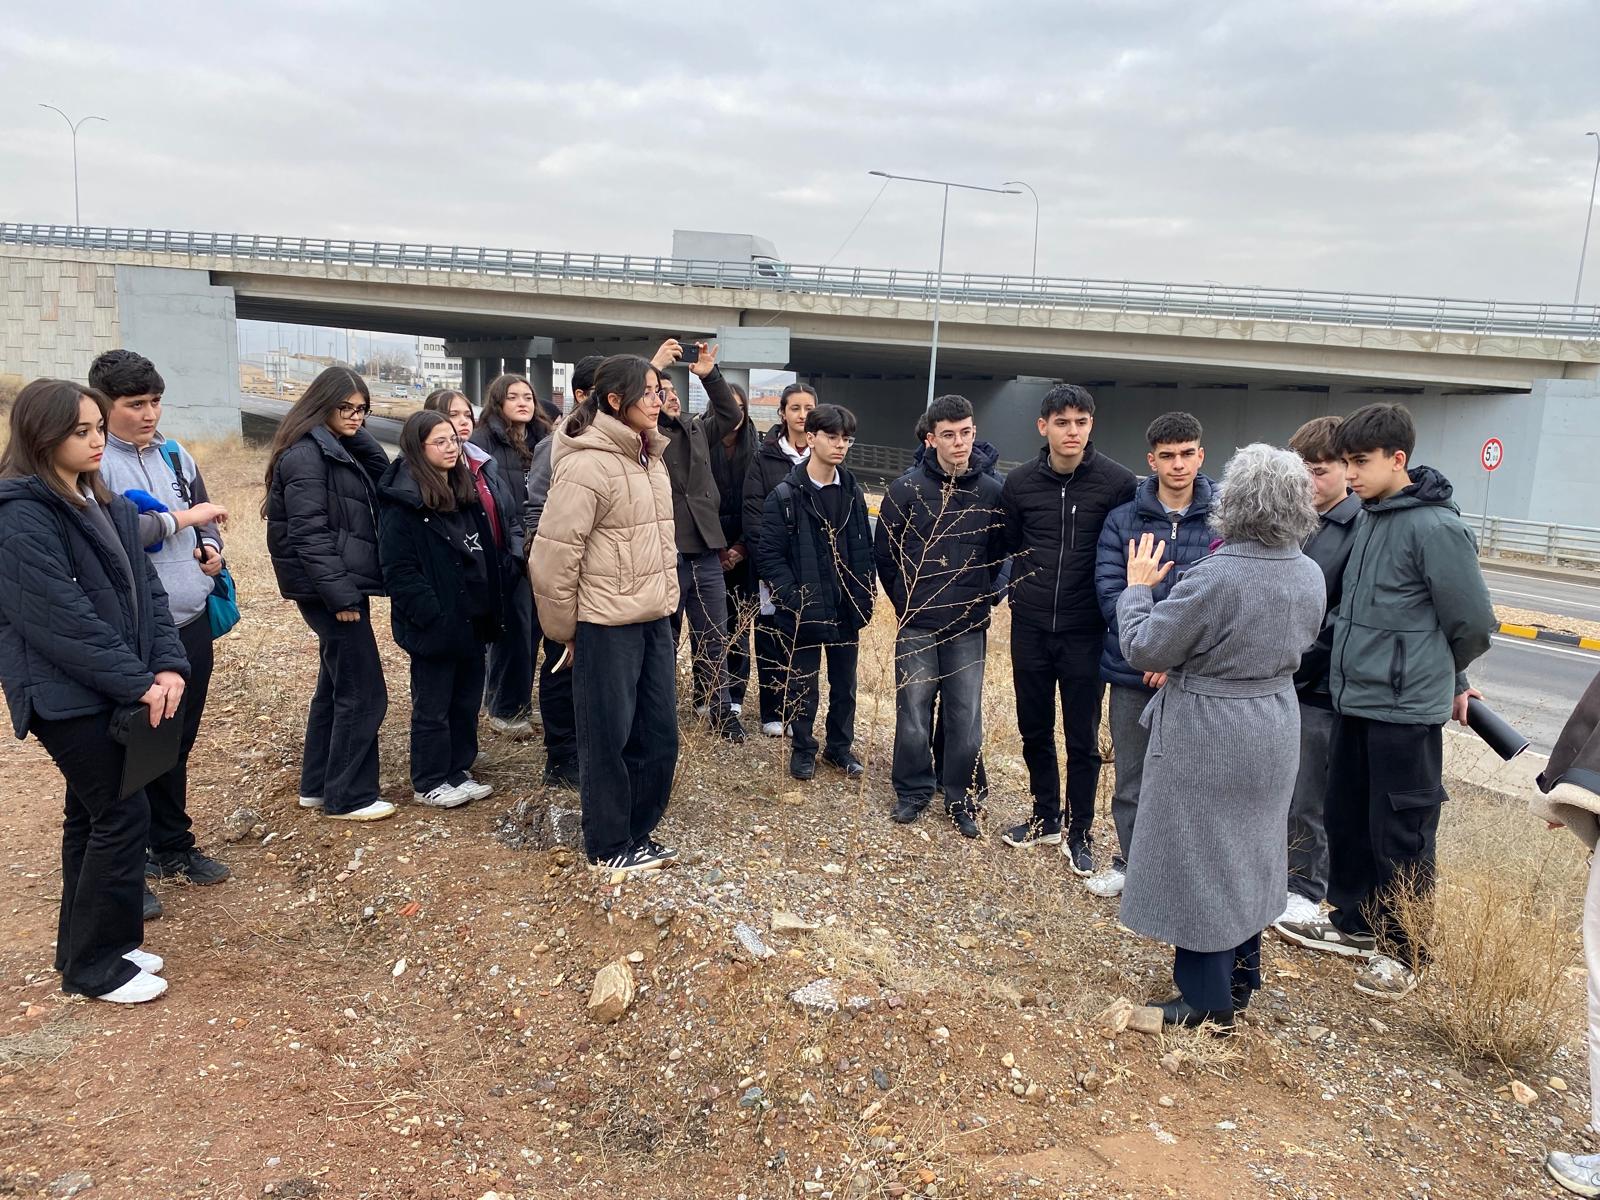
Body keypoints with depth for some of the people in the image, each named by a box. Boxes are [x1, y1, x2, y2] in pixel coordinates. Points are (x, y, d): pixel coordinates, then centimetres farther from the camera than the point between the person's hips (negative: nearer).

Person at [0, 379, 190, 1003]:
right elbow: (64, 619, -21)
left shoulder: (105, 505, 10)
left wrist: (168, 665, -7)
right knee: (123, 816, -4)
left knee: (92, 815, 16)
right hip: (67, 696, -8)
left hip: (113, 691, 8)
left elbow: (145, 588, 6)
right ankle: (94, 966, 11)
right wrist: (138, 683, -18)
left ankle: (86, 945, 30)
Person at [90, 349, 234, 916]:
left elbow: (206, 520, 21)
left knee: (177, 742, 18)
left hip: (191, 620, 6)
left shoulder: (176, 456, 9)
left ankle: (173, 845, 34)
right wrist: (180, 517, -15)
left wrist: (212, 549, 0)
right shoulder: (93, 464, -11)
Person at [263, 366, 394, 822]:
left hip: (344, 582, 10)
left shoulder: (340, 449, 15)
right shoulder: (306, 454, -13)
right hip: (329, 589, -10)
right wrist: (340, 595, -22)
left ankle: (318, 786, 28)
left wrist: (357, 434, -2)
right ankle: (350, 797, 5)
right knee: (363, 692, -5)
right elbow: (309, 532, -20)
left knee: (336, 685, 17)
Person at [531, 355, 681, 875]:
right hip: (607, 623, -8)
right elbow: (554, 552, -16)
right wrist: (565, 628, -7)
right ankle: (608, 846, 22)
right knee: (608, 738, 5)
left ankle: (639, 831, 31)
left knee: (659, 733, 13)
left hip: (655, 618, 8)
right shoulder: (587, 465, -17)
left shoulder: (649, 458, 10)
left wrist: (665, 598, 16)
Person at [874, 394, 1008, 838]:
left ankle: (962, 799, 21)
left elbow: (999, 554, 9)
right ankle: (912, 791, 23)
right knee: (913, 713, 5)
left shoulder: (992, 492, 0)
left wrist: (979, 599, 7)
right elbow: (885, 553, 4)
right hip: (917, 626, -1)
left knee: (966, 718, 5)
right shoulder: (905, 489, -4)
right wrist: (906, 601, 7)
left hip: (969, 627, 1)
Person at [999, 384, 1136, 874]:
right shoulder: (1020, 483, -1)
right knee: (1034, 730, 14)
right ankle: (1045, 817, 33)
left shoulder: (1118, 482, -9)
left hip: (1086, 631, -3)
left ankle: (1079, 832, 23)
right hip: (1030, 628, 3)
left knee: (1083, 738, 6)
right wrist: (1025, 589, 7)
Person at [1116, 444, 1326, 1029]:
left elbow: (1143, 651, -18)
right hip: (1274, 730, 8)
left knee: (1198, 859, 6)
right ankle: (1241, 976, 38)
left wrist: (1138, 588, -3)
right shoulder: (1310, 575, -1)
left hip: (1207, 738, -7)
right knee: (1247, 853, 22)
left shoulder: (1217, 576, -25)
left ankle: (1208, 1003, 18)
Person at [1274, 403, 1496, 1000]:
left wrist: (1450, 680, 6)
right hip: (1355, 700, 8)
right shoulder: (1371, 518, 8)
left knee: (1400, 834, 4)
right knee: (1345, 817, 18)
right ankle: (1354, 923, 35)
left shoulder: (1435, 527, -17)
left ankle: (1403, 948, 21)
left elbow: (1473, 622, -11)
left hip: (1405, 710, -8)